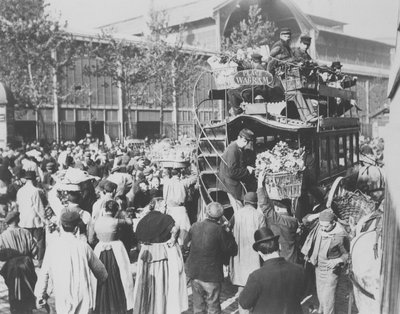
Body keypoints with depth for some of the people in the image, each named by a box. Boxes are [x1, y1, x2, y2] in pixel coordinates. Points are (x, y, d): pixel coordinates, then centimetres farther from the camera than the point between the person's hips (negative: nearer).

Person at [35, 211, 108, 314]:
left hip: (63, 298, -1)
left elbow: (44, 273, 2)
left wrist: (40, 294, 15)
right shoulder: (83, 246, -3)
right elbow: (99, 269, 8)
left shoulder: (52, 247, -5)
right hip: (84, 297, 1)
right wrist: (104, 279, 29)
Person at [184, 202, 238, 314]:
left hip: (194, 273, 4)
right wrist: (228, 233, 1)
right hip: (212, 275, -4)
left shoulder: (195, 226, -2)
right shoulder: (220, 230, -16)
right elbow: (232, 250, -10)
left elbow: (185, 246, 10)